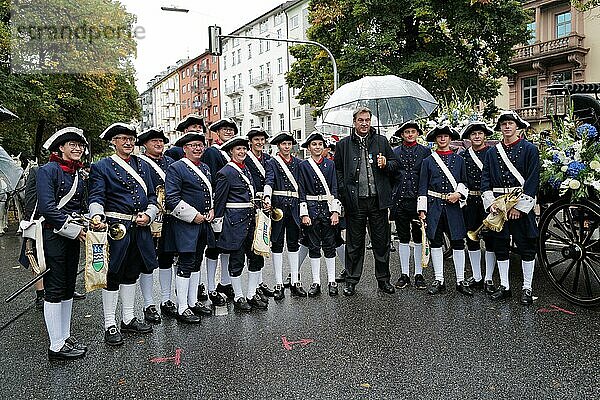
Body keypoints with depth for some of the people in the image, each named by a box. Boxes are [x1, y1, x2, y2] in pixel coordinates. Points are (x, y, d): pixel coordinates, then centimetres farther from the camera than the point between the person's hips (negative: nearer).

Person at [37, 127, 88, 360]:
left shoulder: (78, 174, 15)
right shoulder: (48, 170, -9)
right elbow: (47, 206, -19)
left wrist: (84, 226, 2)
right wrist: (73, 229, -18)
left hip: (72, 237, 8)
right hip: (53, 236, -8)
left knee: (68, 289, 13)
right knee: (55, 290, -2)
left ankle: (65, 337, 24)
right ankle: (56, 346, 5)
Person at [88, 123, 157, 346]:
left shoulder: (143, 166, 15)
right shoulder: (102, 167, -1)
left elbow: (152, 196, 14)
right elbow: (96, 197, -12)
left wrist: (149, 214, -4)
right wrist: (97, 217, -31)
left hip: (139, 229, 6)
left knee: (131, 273, 15)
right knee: (113, 276, 1)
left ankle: (128, 319, 28)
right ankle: (109, 325, 12)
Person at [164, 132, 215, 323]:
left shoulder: (205, 168, 15)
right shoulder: (176, 168, -10)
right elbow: (172, 199, -17)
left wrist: (211, 210, 7)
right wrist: (194, 216, -17)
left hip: (203, 223, 8)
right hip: (185, 225, -8)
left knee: (196, 263, 15)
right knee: (186, 264, -4)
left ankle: (193, 302, 26)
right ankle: (182, 309, 5)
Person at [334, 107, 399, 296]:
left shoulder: (381, 141, 9)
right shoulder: (343, 144, 6)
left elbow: (395, 165, 14)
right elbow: (338, 171, 7)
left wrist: (386, 164, -8)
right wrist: (344, 192, -3)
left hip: (378, 199, 1)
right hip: (355, 201, -1)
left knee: (381, 241, 8)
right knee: (354, 243, 7)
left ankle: (383, 279, 22)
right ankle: (351, 280, 20)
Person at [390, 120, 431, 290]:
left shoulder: (426, 152, 6)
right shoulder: (394, 153, 8)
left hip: (418, 200, -1)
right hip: (400, 200, 1)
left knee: (419, 238, 4)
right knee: (403, 238, 7)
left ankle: (419, 274, 14)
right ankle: (404, 274, 15)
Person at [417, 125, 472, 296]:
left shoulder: (459, 159, 11)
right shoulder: (428, 161, 7)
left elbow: (464, 182, 13)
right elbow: (423, 187, 3)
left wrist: (458, 194, -8)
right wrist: (422, 209, -3)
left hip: (453, 206, 1)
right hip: (434, 205, 0)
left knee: (458, 242, 1)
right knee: (435, 242, 4)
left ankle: (460, 281, 11)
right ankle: (439, 280, 14)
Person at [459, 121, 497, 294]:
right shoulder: (462, 156, 10)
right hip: (470, 202, 3)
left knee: (490, 238, 0)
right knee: (471, 239, 8)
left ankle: (488, 278, 11)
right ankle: (476, 277, 21)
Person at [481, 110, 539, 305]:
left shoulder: (529, 149, -1)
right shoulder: (492, 152, 11)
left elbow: (533, 180, -7)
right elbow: (485, 179, 6)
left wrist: (520, 206, -14)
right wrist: (491, 202, -8)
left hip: (522, 204, -3)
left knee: (527, 248, 2)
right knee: (500, 247, 8)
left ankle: (527, 288, 13)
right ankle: (504, 286, 19)